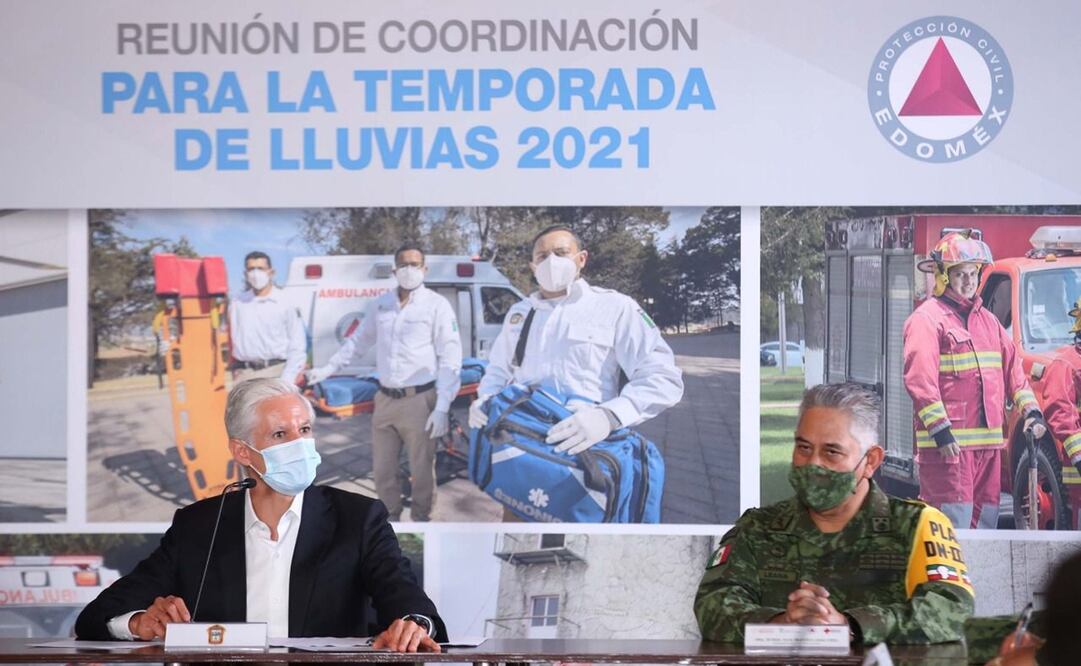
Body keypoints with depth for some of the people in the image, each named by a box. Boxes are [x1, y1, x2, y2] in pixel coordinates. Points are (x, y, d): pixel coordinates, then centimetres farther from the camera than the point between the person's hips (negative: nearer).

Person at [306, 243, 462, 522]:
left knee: (421, 470, 1)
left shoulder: (437, 305, -5)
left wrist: (442, 408, -14)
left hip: (419, 400, -5)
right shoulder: (381, 304, 10)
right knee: (382, 469, 12)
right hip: (385, 400, 5)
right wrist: (327, 369, 16)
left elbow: (450, 359, -8)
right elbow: (358, 341, 23)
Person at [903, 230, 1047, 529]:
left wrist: (1031, 410, 10)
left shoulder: (987, 320, 21)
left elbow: (1012, 367, 22)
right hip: (949, 443, -8)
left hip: (989, 442, 8)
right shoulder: (927, 319, -5)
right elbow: (920, 378, -14)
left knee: (986, 520, 9)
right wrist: (940, 429, -20)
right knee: (954, 521, -12)